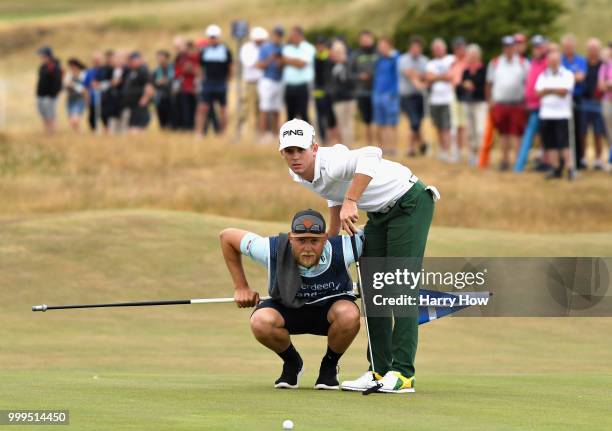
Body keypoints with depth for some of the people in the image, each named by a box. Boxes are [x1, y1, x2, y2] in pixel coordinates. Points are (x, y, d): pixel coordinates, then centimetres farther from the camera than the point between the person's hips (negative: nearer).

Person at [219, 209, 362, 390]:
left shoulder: (342, 250, -30)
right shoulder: (273, 250, -28)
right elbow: (227, 236, -12)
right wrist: (241, 287, -8)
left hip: (330, 307, 0)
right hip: (286, 308, 1)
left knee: (349, 315, -36)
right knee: (260, 321, -34)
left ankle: (329, 366, -2)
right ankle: (292, 363, 1)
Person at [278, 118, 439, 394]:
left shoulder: (331, 163, -32)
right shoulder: (298, 175, -4)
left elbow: (370, 155, -53)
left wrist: (350, 201, -53)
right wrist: (331, 236, 22)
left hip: (410, 203, -9)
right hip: (379, 213, 9)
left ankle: (403, 373, -17)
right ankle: (379, 371, 8)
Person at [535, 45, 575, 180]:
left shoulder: (567, 75, 3)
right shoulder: (543, 76, 15)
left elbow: (564, 91, -10)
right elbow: (539, 92, 2)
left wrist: (548, 90, -4)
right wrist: (556, 91, -11)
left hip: (562, 114, -4)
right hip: (546, 114, 4)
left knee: (564, 143, -12)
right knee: (550, 144, 3)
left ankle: (569, 168, -12)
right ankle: (555, 168, 7)